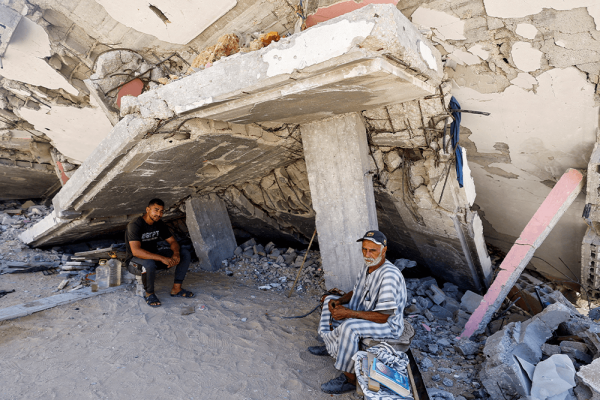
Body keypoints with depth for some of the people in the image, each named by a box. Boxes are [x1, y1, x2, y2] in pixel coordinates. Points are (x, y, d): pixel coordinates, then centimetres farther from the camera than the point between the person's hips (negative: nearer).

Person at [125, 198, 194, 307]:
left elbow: (173, 241, 2)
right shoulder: (135, 225, -23)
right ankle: (149, 294, -13)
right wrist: (162, 258, -41)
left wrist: (176, 253, -23)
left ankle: (176, 289, -3)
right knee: (149, 264, -42)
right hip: (135, 261, -7)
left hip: (154, 256, 7)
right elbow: (136, 251, -35)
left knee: (185, 254, -7)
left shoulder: (160, 225, 0)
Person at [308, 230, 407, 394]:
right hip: (365, 314, 10)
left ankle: (350, 379, -14)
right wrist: (339, 300, -8)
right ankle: (330, 346, 24)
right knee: (329, 301, 11)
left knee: (349, 326, -35)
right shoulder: (368, 266, -2)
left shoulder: (389, 275, -30)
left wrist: (349, 313, -30)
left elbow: (383, 316, -31)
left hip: (388, 325, -9)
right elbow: (356, 292, 12)